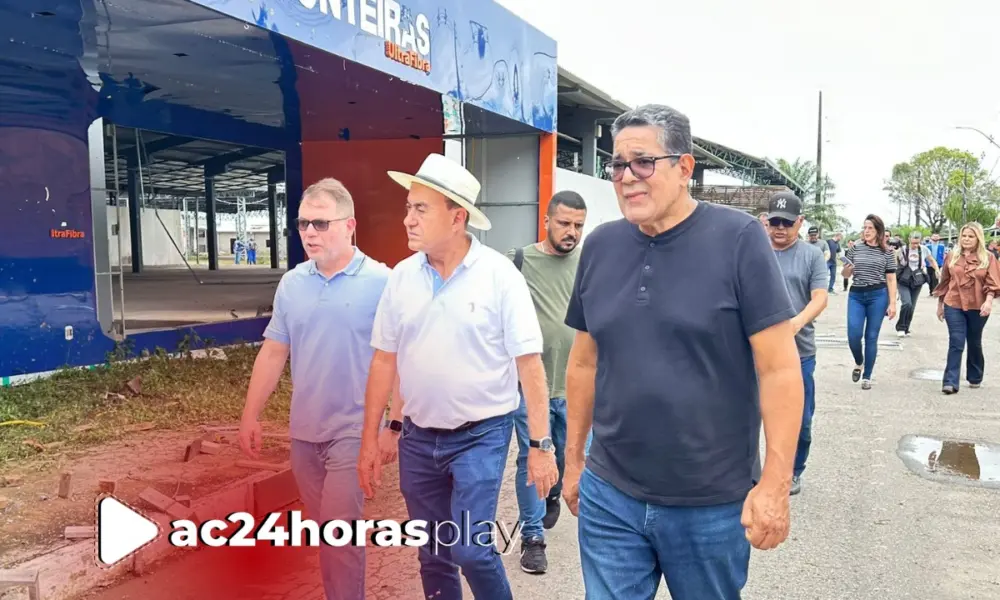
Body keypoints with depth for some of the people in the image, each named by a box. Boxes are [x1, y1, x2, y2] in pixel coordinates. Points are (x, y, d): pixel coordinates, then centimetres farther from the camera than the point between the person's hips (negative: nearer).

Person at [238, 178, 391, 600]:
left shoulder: (380, 282, -11)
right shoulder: (291, 283, 4)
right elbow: (273, 352, 9)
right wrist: (251, 415, 8)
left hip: (352, 430, -5)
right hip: (303, 430, 5)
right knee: (323, 530, 16)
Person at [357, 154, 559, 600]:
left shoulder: (499, 275, -12)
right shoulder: (401, 276, 0)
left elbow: (529, 364, -11)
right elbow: (384, 361, 5)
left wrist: (541, 444, -13)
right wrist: (369, 441, 6)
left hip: (481, 435, -4)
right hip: (418, 437, 4)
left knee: (470, 549, -7)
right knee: (433, 556, 14)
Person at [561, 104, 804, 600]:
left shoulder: (737, 238, -11)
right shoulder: (599, 246, 1)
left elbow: (779, 368, -12)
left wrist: (775, 483, -14)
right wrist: (574, 459, 12)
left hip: (713, 504, -3)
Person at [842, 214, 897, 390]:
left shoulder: (887, 251, 2)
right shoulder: (855, 247, 5)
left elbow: (891, 278, 2)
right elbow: (846, 275, 11)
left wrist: (892, 303, -4)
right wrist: (847, 269, -13)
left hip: (878, 295, -1)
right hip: (856, 295, 1)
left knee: (871, 337, 2)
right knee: (853, 335, -8)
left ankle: (867, 377, 12)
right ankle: (858, 362, 24)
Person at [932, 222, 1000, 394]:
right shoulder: (952, 256, 3)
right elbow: (945, 281, 10)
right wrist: (940, 305, 14)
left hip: (978, 308, 0)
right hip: (954, 306, 0)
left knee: (974, 343, 15)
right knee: (956, 343, -9)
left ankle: (975, 378, 33)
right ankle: (950, 382, -11)